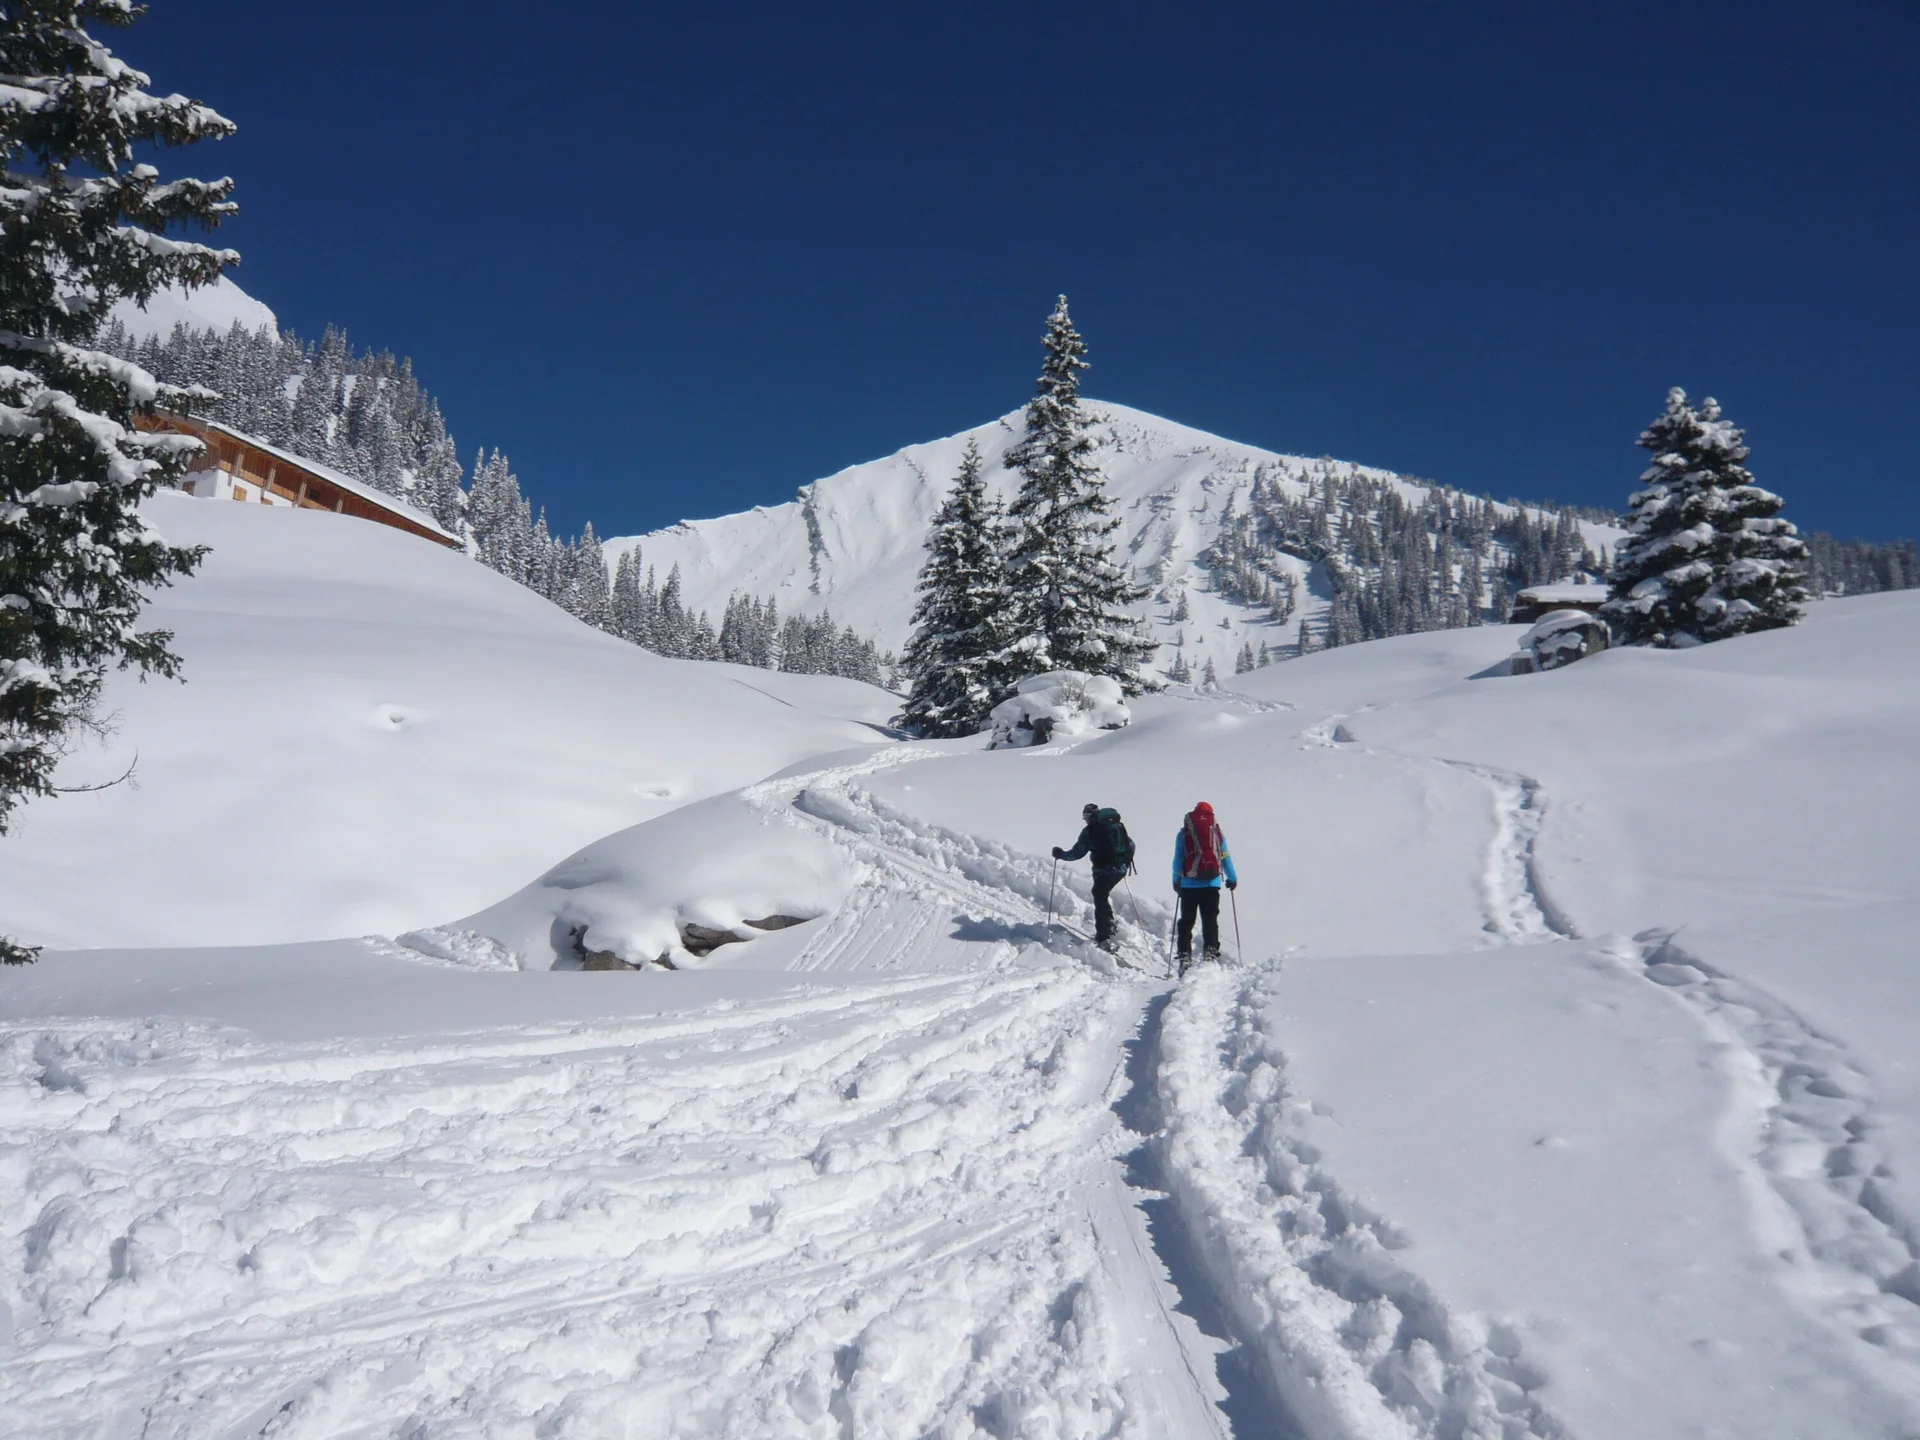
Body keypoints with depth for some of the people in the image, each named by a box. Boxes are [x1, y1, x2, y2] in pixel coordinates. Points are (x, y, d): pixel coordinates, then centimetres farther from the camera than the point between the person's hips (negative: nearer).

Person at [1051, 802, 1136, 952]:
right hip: (1121, 869, 6)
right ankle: (1108, 926, 26)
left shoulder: (1090, 830, -3)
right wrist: (1126, 861, 34)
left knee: (1100, 899, -1)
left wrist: (1060, 854, 14)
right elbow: (1131, 844, 18)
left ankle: (1105, 937, -9)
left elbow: (1077, 852, -2)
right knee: (1104, 894, 26)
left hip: (1104, 870, -6)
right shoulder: (1118, 825, 13)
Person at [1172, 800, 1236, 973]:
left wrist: (1176, 881, 10)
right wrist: (1232, 879, 22)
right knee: (1210, 921, 5)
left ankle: (1184, 955, -5)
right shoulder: (1217, 832, 8)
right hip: (1212, 883, 0)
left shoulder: (1184, 833, 5)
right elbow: (1225, 857, 12)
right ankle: (1211, 952, -7)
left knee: (1186, 921, 4)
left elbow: (1178, 859, 3)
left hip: (1189, 883, 0)